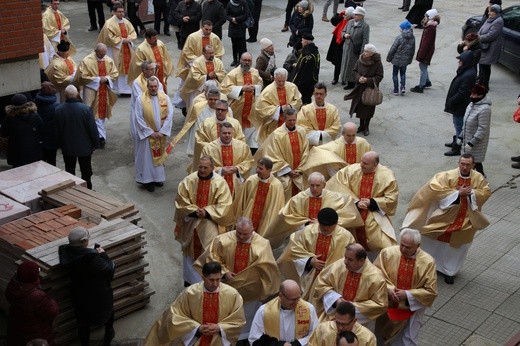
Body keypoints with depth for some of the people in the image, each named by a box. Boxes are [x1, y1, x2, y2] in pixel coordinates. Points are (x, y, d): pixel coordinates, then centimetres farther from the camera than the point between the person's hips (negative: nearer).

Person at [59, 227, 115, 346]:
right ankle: (108, 335, 50)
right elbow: (110, 269, -24)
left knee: (83, 322, 24)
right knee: (108, 310, 29)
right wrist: (103, 255, -11)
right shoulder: (92, 258, -37)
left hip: (79, 296, 4)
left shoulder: (66, 253, -18)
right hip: (98, 297, -4)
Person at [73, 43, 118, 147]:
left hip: (105, 92, 4)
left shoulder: (109, 61, 1)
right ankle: (101, 135, 2)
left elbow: (115, 74, 7)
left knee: (102, 112, 12)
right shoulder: (87, 61, -11)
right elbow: (83, 76, -13)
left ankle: (100, 135, 22)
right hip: (92, 91, -4)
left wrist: (106, 78, -12)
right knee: (93, 114, -4)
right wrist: (97, 79, -17)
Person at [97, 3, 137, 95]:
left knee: (127, 67, 9)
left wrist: (128, 39, -11)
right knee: (116, 70, -3)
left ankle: (126, 88, 19)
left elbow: (133, 33, 9)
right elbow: (109, 37, -16)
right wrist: (121, 40, -16)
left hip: (127, 49, 6)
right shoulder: (109, 23, -11)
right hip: (115, 50, -6)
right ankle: (115, 90, 4)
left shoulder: (126, 22, 8)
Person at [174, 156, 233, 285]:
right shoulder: (188, 180, -9)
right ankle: (190, 278, 33)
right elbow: (181, 201, -5)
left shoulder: (220, 182, -11)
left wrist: (206, 212, -20)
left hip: (210, 223, -2)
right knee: (191, 250, 14)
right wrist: (194, 211, -18)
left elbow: (224, 205, -11)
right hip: (191, 221, 2)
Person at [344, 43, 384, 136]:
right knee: (360, 107, 12)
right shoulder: (360, 60, -5)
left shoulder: (377, 63, -16)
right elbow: (354, 71, 3)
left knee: (368, 108, 6)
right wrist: (359, 77, -17)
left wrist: (367, 80, -24)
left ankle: (366, 127, 22)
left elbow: (379, 77, -14)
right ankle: (361, 125, 29)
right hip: (360, 88, 4)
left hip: (370, 89, -4)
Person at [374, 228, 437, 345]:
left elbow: (431, 291, -13)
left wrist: (407, 294, -21)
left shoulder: (428, 262, -17)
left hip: (413, 307, -1)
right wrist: (388, 289, -23)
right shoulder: (387, 253, -15)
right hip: (387, 304, 1)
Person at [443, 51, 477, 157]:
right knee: (458, 125, 24)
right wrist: (450, 101, 12)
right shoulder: (466, 71, 6)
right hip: (459, 106, 10)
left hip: (460, 107, -10)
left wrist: (451, 102, -18)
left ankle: (457, 148, 10)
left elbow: (462, 93, -27)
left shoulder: (468, 75, -27)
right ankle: (456, 142, 40)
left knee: (459, 126, 1)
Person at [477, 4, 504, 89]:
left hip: (489, 49, -9)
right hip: (483, 47, 9)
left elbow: (491, 35, -23)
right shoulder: (489, 19, 10)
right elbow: (481, 30, 15)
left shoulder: (498, 22, -18)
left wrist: (479, 38, -14)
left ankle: (485, 85, 8)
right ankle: (480, 81, 32)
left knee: (485, 66, -2)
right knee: (481, 64, 18)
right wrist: (478, 36, -4)